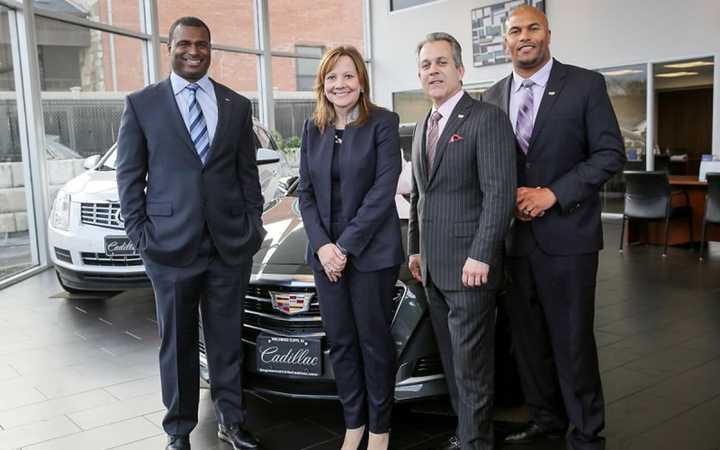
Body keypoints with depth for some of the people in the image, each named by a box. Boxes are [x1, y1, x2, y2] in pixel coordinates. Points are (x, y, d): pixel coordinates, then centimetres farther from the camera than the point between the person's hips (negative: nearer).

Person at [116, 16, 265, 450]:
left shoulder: (237, 105, 9)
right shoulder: (141, 103, 3)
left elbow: (248, 173, 11)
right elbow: (129, 175, 3)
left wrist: (253, 225, 3)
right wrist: (140, 233, -4)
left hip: (231, 245, 2)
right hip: (171, 246, -1)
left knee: (228, 338, 11)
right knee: (177, 342, 10)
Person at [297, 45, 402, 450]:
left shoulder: (383, 123, -6)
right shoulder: (313, 129, 9)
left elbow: (383, 189, -13)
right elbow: (306, 192, 7)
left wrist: (346, 244, -16)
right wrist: (322, 245, -7)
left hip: (372, 252, -5)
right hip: (326, 253, 5)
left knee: (375, 341, 6)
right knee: (341, 343, 12)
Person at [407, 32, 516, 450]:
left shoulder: (487, 118, -9)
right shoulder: (423, 127, 17)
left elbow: (500, 192, -16)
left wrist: (480, 256, -21)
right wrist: (415, 247, 16)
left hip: (469, 265, -8)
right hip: (433, 266, 8)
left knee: (471, 363, 0)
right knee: (453, 360, 15)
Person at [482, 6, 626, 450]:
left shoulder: (586, 84, -2)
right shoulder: (493, 98, 11)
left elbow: (611, 153, -6)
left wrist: (554, 193, -15)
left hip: (567, 234, -4)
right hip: (514, 235, 4)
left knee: (572, 339, 2)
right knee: (528, 338, 12)